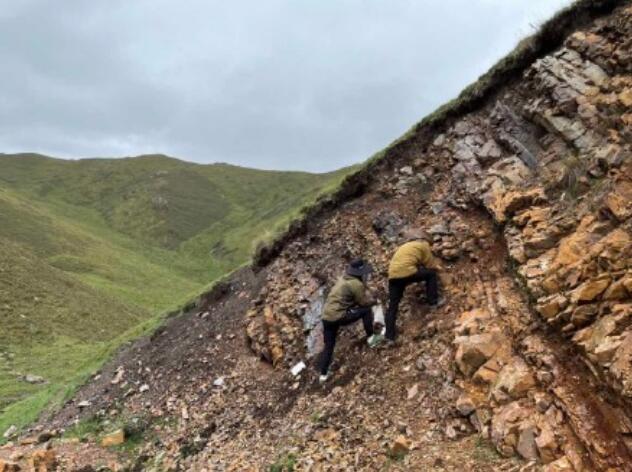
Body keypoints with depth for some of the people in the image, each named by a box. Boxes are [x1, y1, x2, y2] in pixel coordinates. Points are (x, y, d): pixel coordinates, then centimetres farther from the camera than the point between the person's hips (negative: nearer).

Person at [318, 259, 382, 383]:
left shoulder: (344, 279, 17)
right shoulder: (356, 284, -12)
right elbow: (364, 302, -2)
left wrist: (369, 299, 18)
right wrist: (375, 301, 16)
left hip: (326, 316, 9)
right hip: (339, 316, -8)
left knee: (329, 345, 18)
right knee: (366, 311, 4)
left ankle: (323, 374, 22)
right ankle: (371, 337, 15)